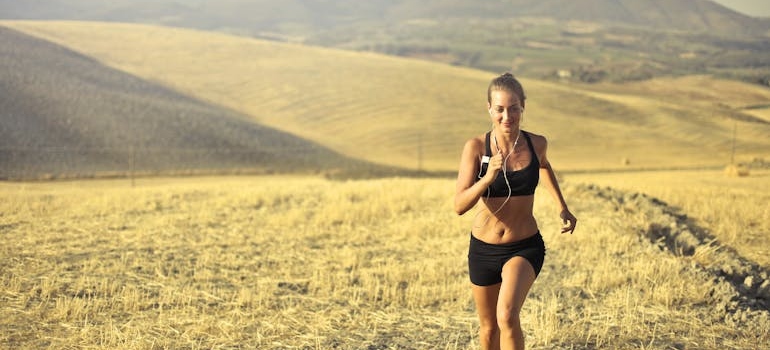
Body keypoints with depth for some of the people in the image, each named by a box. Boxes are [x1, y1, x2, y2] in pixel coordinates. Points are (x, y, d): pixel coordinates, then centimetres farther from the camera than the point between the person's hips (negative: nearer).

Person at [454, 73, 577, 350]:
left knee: (507, 317, -26)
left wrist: (562, 208, 15)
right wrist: (487, 178, -35)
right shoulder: (476, 147, -14)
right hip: (483, 249, 1)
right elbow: (459, 206, -20)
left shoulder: (536, 144, -7)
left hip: (525, 247, -1)